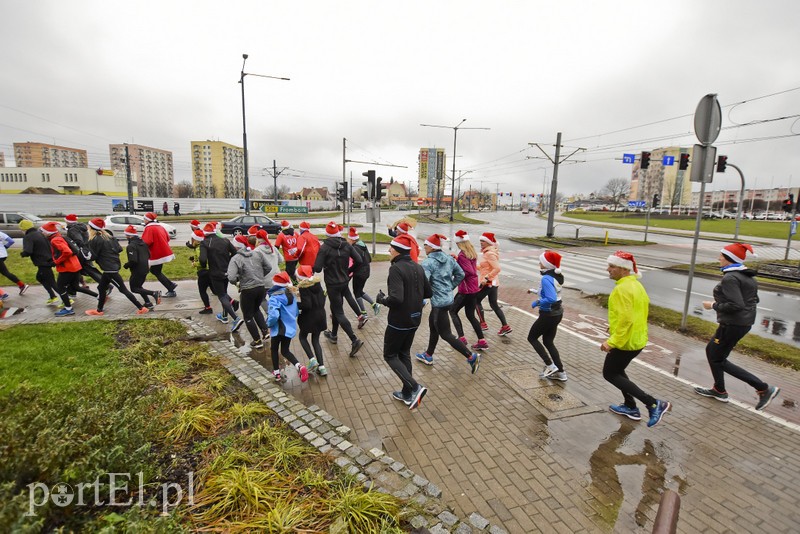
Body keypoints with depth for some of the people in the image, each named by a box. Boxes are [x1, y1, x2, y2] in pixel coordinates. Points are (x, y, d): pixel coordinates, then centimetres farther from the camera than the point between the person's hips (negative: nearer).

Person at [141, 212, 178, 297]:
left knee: (157, 273, 5)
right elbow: (167, 238, 16)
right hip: (164, 252, 9)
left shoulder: (149, 228, -14)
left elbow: (145, 242, -24)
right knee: (153, 270, 20)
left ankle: (171, 291, 5)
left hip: (157, 254, -8)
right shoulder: (160, 227, 12)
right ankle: (171, 284, 13)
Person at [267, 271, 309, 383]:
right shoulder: (291, 295, 2)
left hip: (279, 329, -5)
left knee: (274, 349, 20)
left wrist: (269, 323, -11)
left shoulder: (274, 298, -20)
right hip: (290, 327, 6)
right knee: (285, 351, 16)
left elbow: (274, 315, -30)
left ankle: (276, 373, 29)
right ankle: (299, 366, -7)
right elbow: (296, 312, 12)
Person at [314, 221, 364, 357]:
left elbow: (317, 268, -20)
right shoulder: (346, 245, -3)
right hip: (344, 282, 6)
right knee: (335, 308, 23)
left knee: (339, 312, -2)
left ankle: (355, 340, -12)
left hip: (332, 284, -6)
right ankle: (333, 335, 38)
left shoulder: (324, 248, -16)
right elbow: (358, 261, -3)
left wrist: (325, 266, 3)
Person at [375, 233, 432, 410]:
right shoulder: (418, 268, 4)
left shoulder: (396, 268, -21)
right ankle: (408, 394, 29)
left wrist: (382, 299, -12)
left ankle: (414, 387, -3)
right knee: (404, 354, 21)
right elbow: (428, 293, 11)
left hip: (399, 321, -8)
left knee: (390, 355, 10)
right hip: (414, 319, 8)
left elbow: (396, 298, -30)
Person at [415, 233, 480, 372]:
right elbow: (460, 274, 11)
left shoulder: (427, 262, -17)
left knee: (446, 334, 1)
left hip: (439, 302, -9)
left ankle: (472, 357, 0)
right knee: (433, 326, 23)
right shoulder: (449, 259, 6)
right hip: (448, 298, 9)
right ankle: (428, 356, 36)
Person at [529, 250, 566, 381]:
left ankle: (550, 366, 9)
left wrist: (537, 302, -19)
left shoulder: (546, 278, -24)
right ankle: (560, 372, 21)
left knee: (532, 338, 12)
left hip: (548, 315, -9)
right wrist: (536, 291, 17)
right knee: (548, 342, 19)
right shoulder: (557, 276, 3)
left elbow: (551, 299, -33)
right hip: (557, 313, 9)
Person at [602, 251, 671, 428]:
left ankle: (654, 403, 2)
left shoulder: (622, 288, -24)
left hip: (625, 341, -10)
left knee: (610, 374, 6)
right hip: (637, 338, 10)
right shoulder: (636, 284, 7)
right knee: (617, 370, 24)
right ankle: (631, 407, 33)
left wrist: (612, 341, -25)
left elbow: (626, 319, -29)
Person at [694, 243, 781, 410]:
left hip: (732, 324, -10)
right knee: (711, 351, 20)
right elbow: (754, 299, 17)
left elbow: (736, 305, -27)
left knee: (718, 359, 6)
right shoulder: (748, 276, 9)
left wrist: (714, 305, -13)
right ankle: (718, 390, 30)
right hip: (745, 322, 10)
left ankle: (763, 388, 7)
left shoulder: (730, 278, -20)